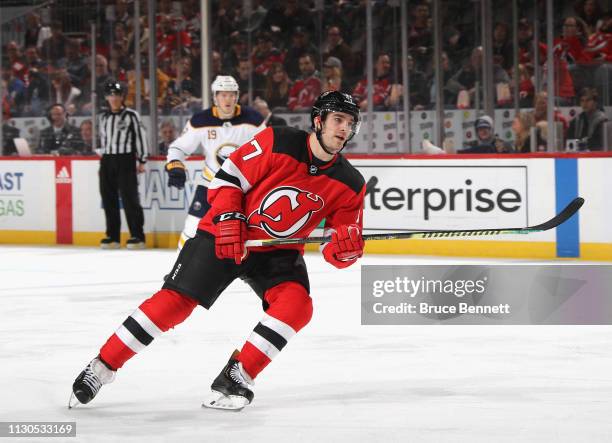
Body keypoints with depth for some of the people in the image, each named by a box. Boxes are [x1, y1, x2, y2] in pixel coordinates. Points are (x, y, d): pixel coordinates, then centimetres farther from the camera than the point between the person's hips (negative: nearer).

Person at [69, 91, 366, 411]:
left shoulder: (349, 185, -8)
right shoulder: (277, 143, -17)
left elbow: (337, 251, -5)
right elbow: (228, 177, -10)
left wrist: (345, 247, -28)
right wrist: (228, 220, -21)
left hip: (278, 252, 3)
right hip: (226, 237, -3)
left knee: (297, 304, -24)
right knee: (174, 301, -12)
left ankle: (237, 377, -15)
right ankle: (102, 367, -1)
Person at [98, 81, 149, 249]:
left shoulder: (131, 115, -4)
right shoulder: (104, 117, 13)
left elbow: (141, 137, -4)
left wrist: (141, 160, -7)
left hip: (126, 160, -6)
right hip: (107, 160, 6)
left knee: (129, 198, -10)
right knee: (109, 199, 5)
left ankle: (138, 236, -7)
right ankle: (112, 236, 12)